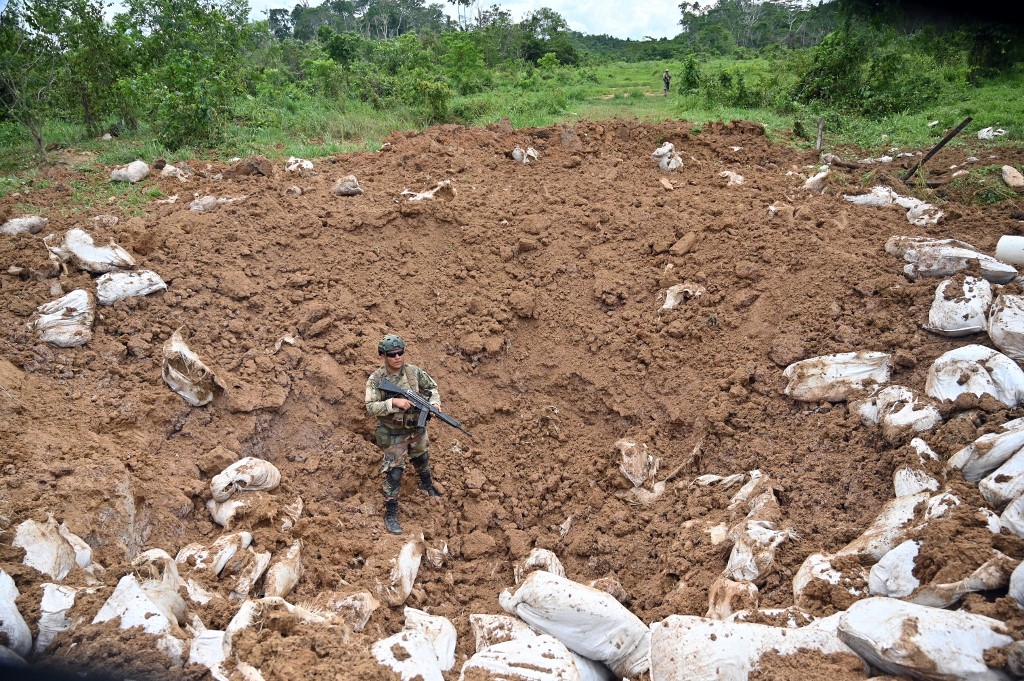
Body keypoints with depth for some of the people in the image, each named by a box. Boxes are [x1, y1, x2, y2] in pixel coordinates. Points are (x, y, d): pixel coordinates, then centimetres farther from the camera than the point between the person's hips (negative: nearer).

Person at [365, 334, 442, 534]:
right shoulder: (376, 379, -21)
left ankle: (426, 484, 58)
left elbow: (432, 387, 1)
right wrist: (394, 402, -38)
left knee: (422, 460, 28)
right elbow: (371, 407, -26)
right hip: (394, 434, -4)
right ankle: (390, 515, 12)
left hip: (417, 429, 5)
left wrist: (434, 402, -18)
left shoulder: (414, 371, -11)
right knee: (394, 473, -1)